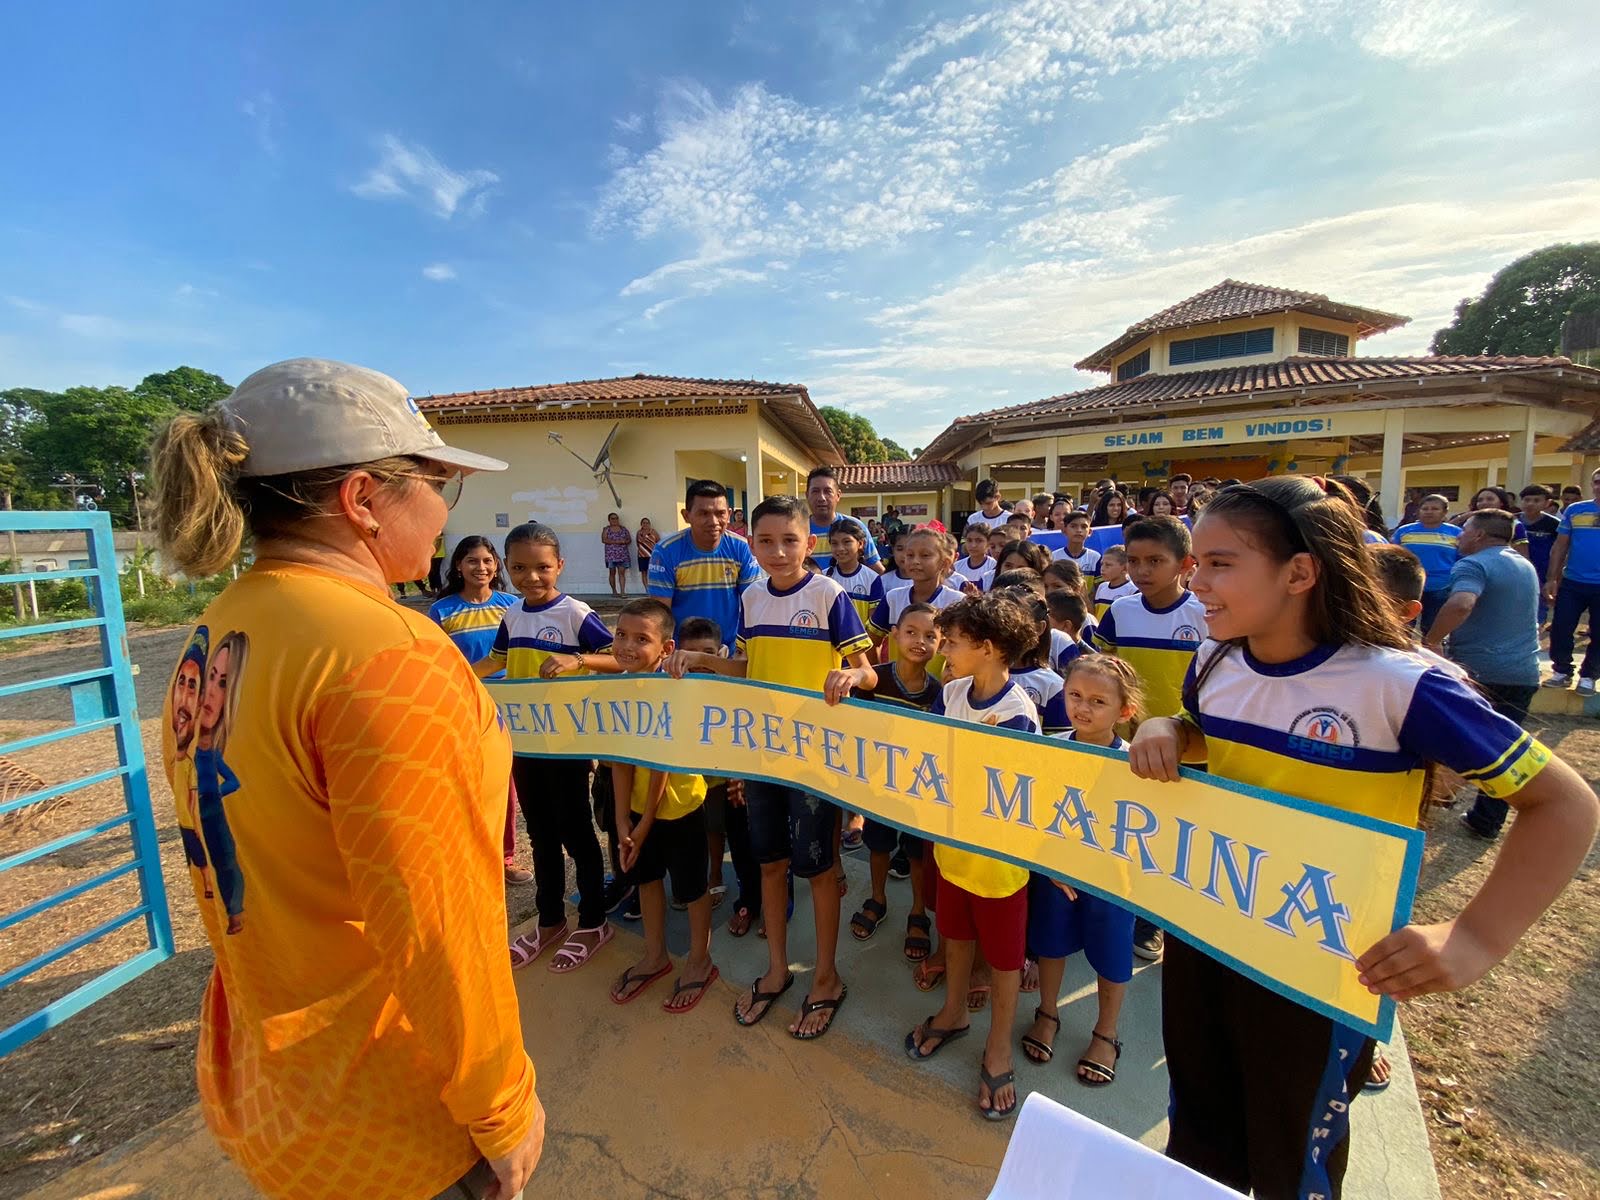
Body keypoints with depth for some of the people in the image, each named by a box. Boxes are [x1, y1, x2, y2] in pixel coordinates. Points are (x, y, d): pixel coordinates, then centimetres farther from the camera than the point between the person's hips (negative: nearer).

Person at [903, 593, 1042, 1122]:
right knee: (956, 932, 26)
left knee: (1002, 952, 16)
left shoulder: (1016, 715, -26)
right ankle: (954, 1012, 50)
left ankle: (998, 1047, 38)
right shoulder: (952, 691, -6)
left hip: (999, 853, -6)